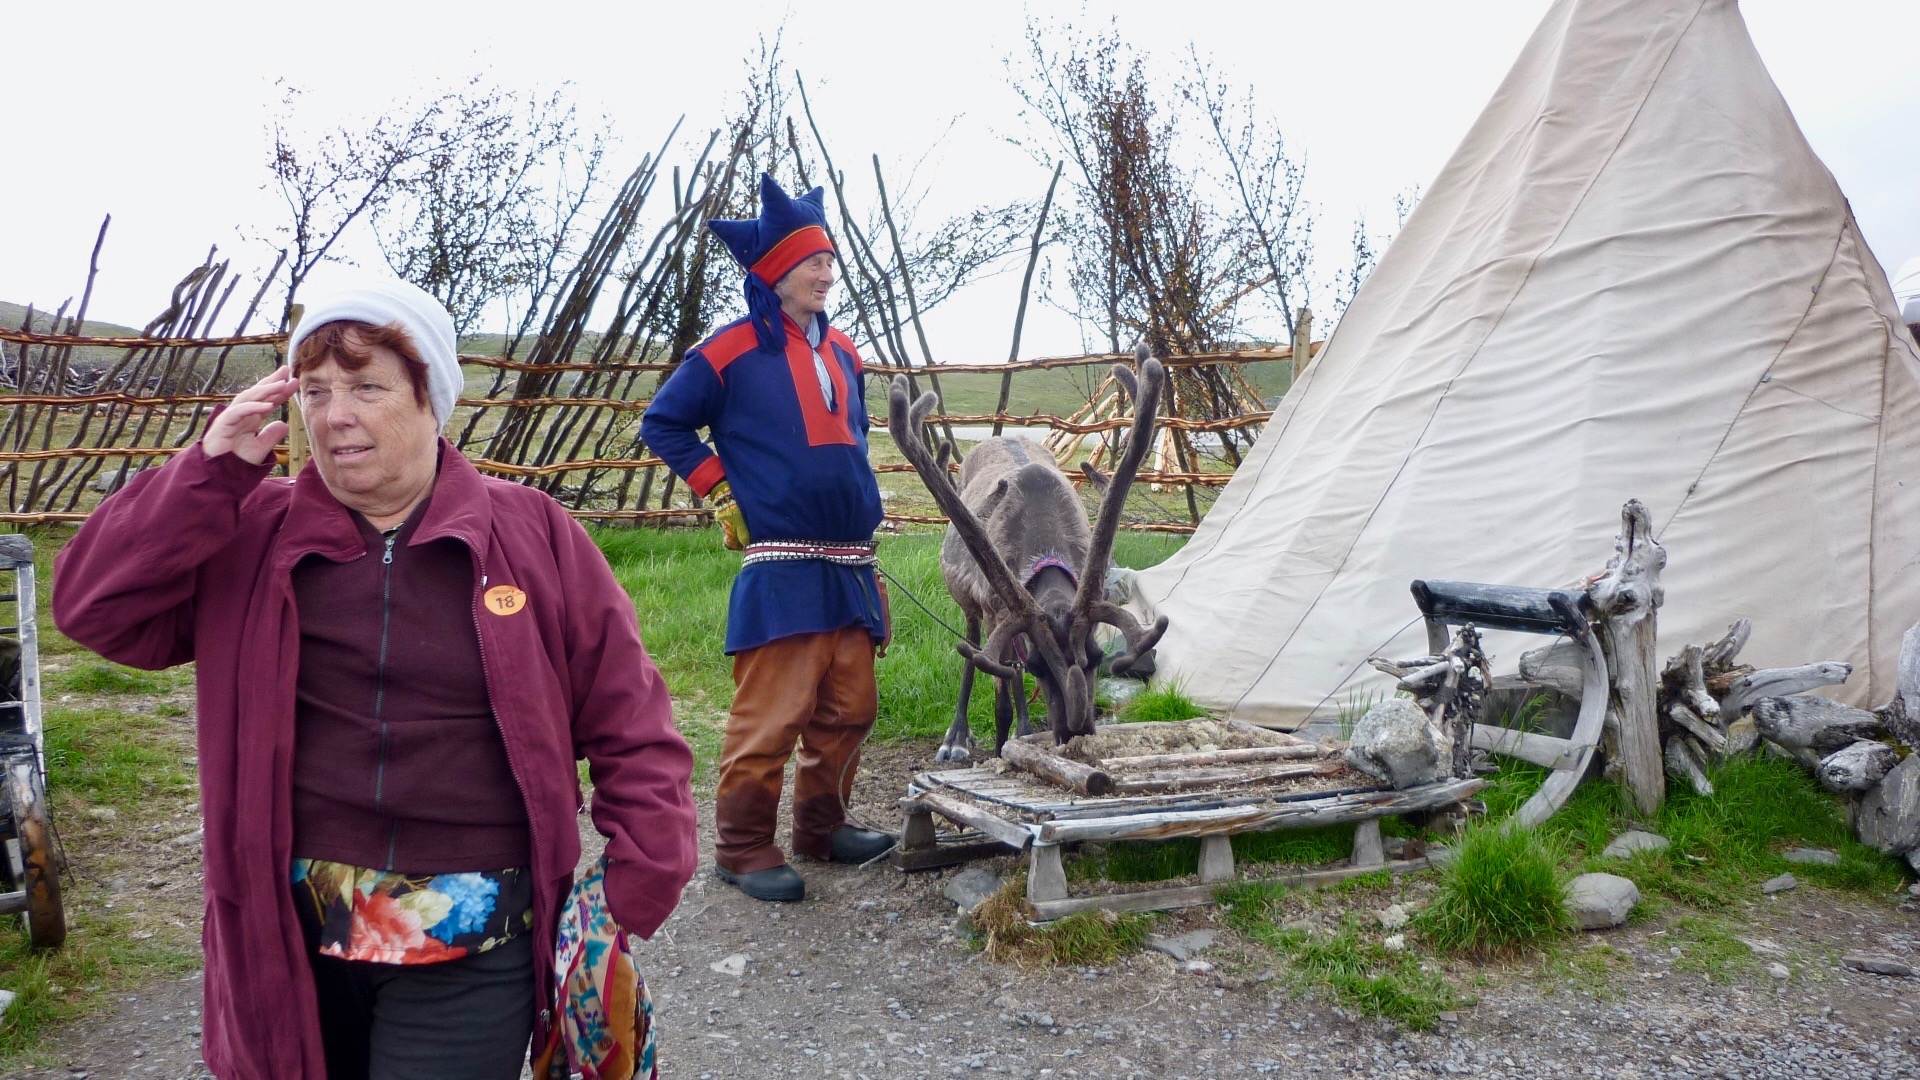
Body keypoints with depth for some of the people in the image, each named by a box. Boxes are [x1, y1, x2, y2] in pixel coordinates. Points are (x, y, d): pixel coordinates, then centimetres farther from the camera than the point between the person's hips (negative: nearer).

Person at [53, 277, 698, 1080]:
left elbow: (630, 725, -1)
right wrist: (211, 471, -13)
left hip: (471, 945, -2)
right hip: (289, 931, 3)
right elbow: (94, 608, -5)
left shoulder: (531, 533, -2)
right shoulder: (249, 535, 4)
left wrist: (637, 902, -5)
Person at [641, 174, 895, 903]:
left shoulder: (842, 352, 15)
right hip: (781, 569, -7)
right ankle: (743, 849, 6)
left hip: (850, 566, 7)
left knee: (849, 708, 12)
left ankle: (822, 825, 27)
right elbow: (663, 423, 3)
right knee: (772, 714, -6)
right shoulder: (733, 350, -4)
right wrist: (720, 491, -3)